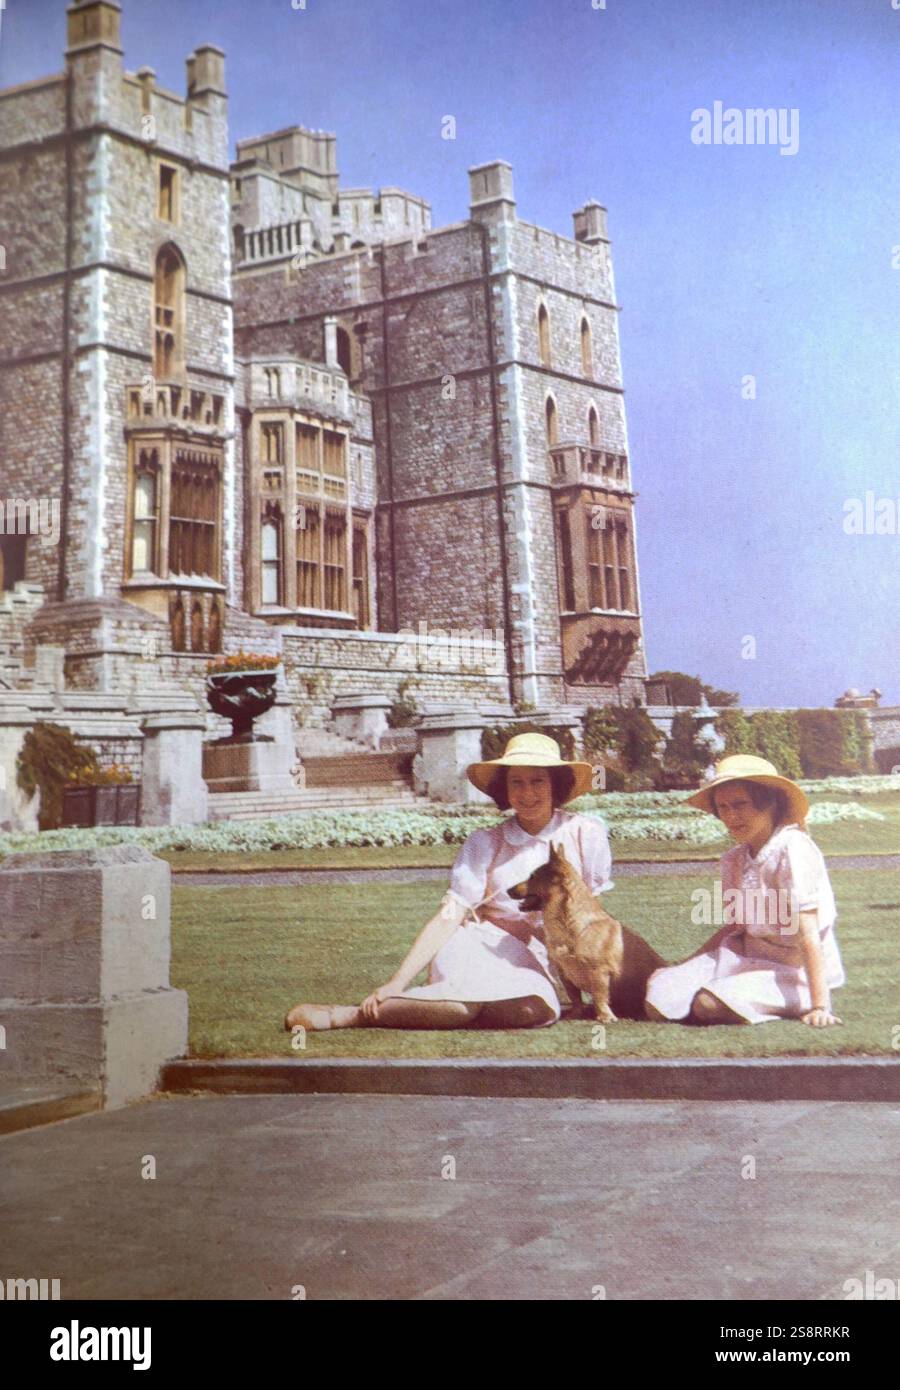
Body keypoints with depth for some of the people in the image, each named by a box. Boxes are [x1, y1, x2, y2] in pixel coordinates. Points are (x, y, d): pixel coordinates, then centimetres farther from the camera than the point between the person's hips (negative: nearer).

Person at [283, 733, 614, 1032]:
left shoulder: (585, 834, 0)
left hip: (539, 968, 2)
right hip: (476, 950, -1)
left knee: (534, 1009, -38)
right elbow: (448, 917, -10)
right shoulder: (484, 844, -1)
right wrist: (396, 983, -21)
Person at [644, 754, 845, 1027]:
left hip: (793, 971, -6)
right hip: (746, 957, 6)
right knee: (659, 999, -12)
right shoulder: (735, 859, 5)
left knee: (710, 1004, -29)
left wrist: (819, 1006, -25)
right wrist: (684, 967, 14)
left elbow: (808, 935, -21)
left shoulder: (792, 849, -18)